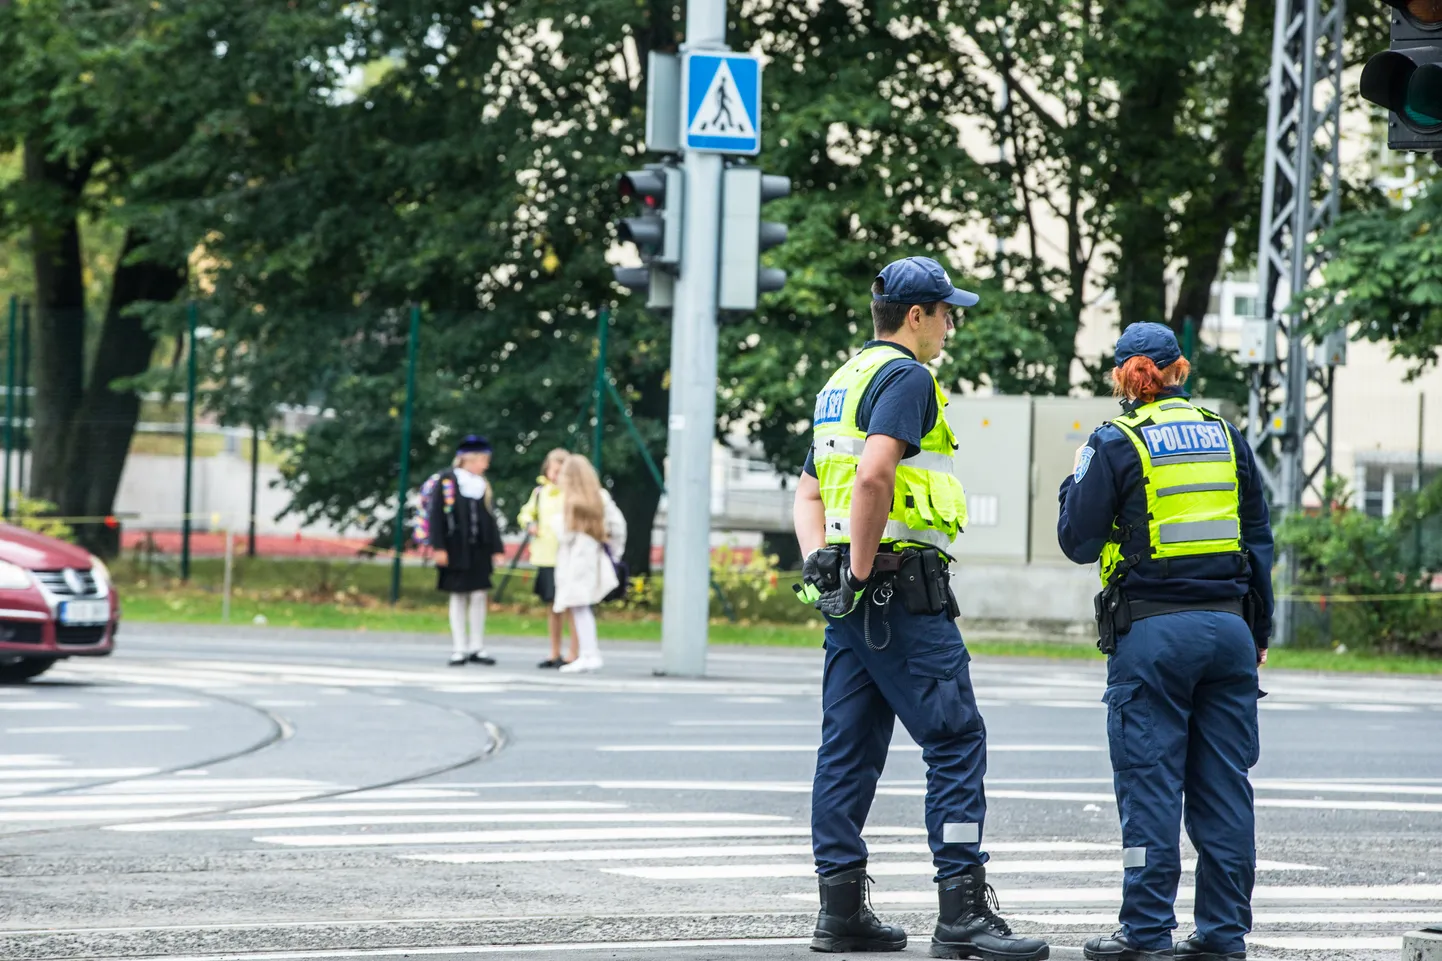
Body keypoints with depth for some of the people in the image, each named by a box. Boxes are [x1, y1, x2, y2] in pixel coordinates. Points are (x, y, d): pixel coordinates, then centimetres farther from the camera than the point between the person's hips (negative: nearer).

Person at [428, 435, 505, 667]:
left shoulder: (483, 486, 10)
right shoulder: (446, 481, -4)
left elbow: (490, 519, 12)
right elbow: (436, 516, -6)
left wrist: (496, 549, 7)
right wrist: (439, 548, -11)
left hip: (479, 550, 4)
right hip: (456, 549, -4)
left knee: (478, 596, 1)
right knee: (458, 597, 2)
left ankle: (477, 648, 7)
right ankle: (459, 650, 7)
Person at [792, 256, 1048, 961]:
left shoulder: (844, 381, 21)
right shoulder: (905, 376, -9)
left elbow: (808, 491, 23)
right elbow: (874, 476, -25)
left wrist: (820, 564, 9)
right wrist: (861, 568, -18)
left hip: (852, 593, 10)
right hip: (901, 585, -10)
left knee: (850, 746, 10)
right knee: (956, 740, -9)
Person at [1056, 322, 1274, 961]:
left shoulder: (1117, 445, -4)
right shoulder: (1226, 438, 9)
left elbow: (1078, 542, 0)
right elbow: (1259, 541, 12)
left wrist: (1076, 483, 19)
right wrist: (1258, 634, 18)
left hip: (1152, 631, -4)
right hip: (1228, 623, 4)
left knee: (1150, 782, -1)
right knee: (1223, 783, 7)